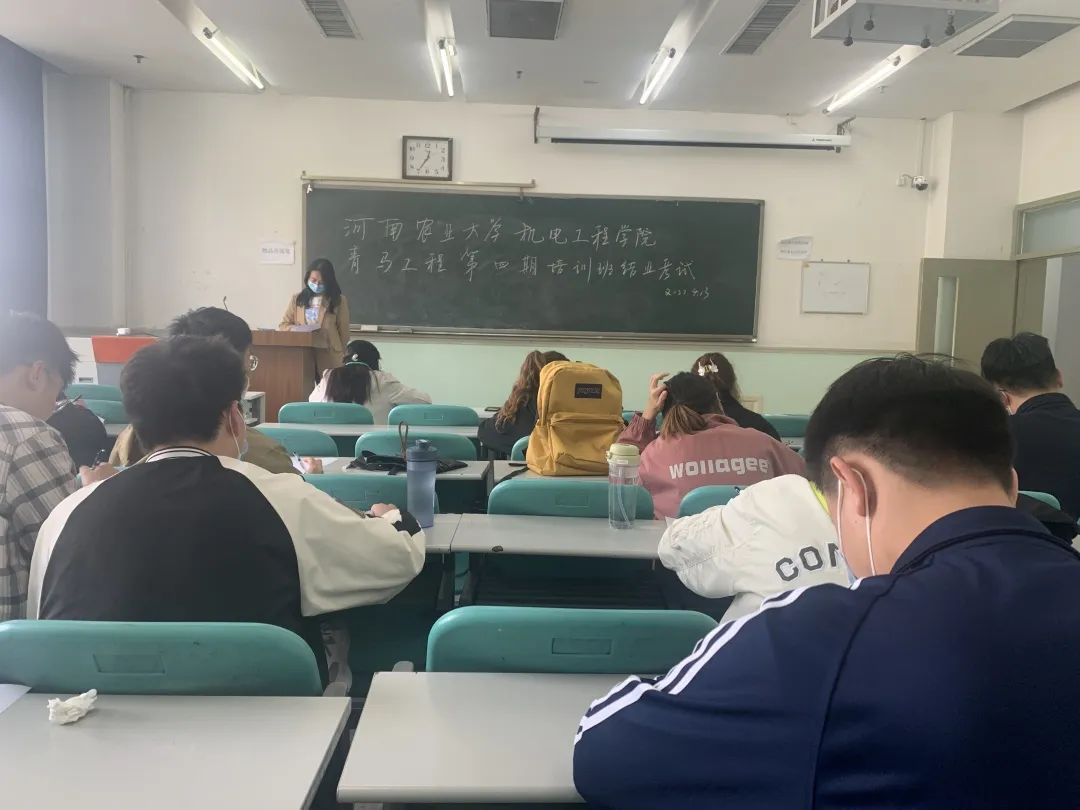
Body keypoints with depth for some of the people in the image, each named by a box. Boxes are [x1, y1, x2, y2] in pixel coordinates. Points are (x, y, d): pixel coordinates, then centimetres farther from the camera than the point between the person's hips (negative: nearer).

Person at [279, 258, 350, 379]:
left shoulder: (339, 301, 2)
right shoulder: (297, 299, 13)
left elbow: (343, 333, 3)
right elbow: (283, 324, 12)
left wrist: (342, 358, -1)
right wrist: (297, 329, -10)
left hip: (329, 361, -2)